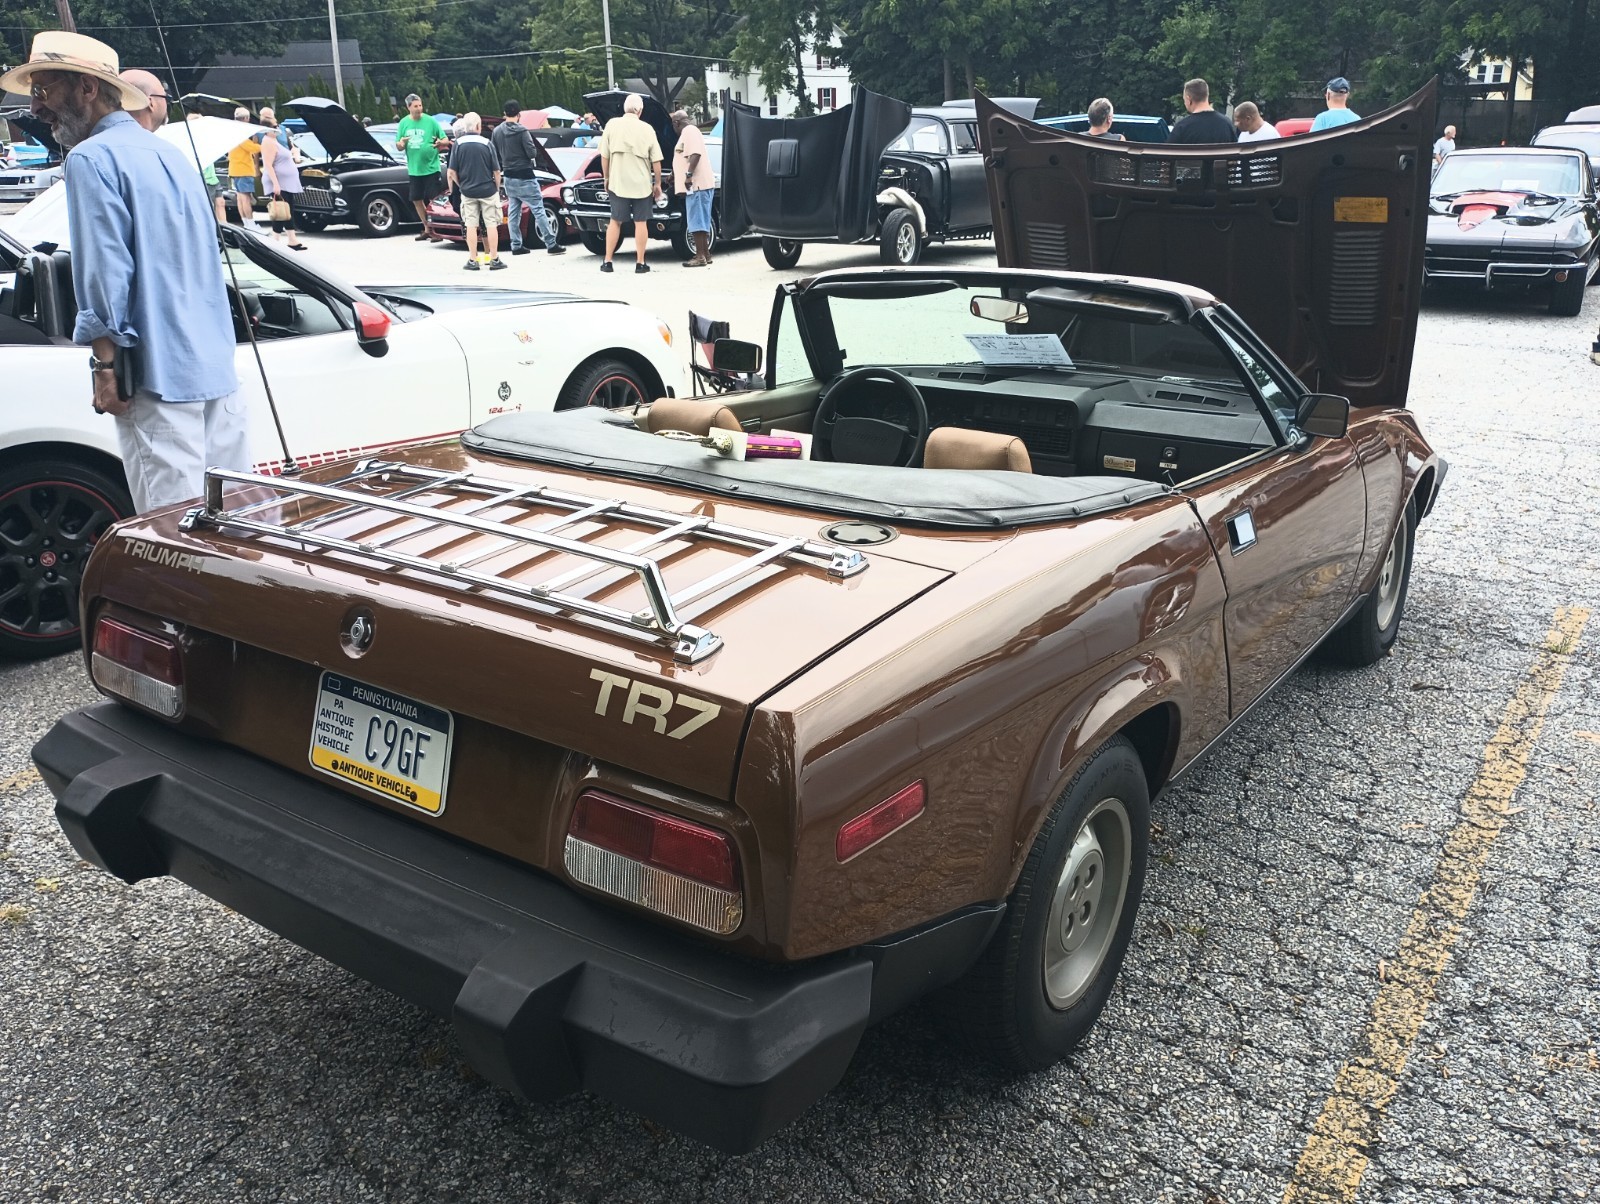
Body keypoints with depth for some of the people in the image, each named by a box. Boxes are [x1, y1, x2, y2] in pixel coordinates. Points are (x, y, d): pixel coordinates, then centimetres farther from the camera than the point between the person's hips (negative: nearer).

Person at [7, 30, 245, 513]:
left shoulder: (92, 158, -7)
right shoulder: (169, 153, 19)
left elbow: (105, 273, -15)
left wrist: (106, 365, -9)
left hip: (160, 375, -8)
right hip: (218, 369, 9)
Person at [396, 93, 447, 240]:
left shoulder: (430, 121, -5)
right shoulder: (403, 123, 5)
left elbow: (446, 140, -1)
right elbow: (398, 145, 11)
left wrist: (441, 142, -24)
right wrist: (401, 143, -12)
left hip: (431, 168, -5)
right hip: (414, 169, 5)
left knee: (434, 200, -6)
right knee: (417, 200, 10)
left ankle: (437, 230, 1)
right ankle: (427, 229, 23)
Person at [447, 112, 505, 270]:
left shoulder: (458, 144, -4)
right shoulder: (487, 144, -7)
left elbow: (452, 172, -3)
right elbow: (496, 171, -4)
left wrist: (462, 185, 13)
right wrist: (497, 188, 11)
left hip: (468, 192, 1)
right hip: (488, 190, -1)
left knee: (471, 226, 6)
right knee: (491, 224, 5)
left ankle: (472, 260, 7)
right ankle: (494, 260, 5)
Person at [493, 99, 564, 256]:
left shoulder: (497, 131, 4)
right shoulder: (522, 131, -15)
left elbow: (494, 154, 9)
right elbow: (532, 153, -18)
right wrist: (534, 152, 4)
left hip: (508, 177, 6)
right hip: (524, 176, -6)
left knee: (513, 212, 11)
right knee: (538, 210, -5)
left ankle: (516, 246, 10)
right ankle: (551, 244, -7)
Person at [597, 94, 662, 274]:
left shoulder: (612, 125, -3)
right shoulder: (647, 129, -4)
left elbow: (604, 156, -1)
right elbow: (656, 161, -2)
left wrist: (606, 178, 11)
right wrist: (657, 184, 9)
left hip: (618, 183, 1)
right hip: (642, 184, -1)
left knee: (615, 222, 9)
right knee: (640, 223, 6)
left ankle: (607, 262, 8)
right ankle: (640, 263, 6)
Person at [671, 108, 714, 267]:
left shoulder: (689, 131, -9)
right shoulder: (688, 132, 24)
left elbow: (695, 154, -23)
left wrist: (689, 174, -27)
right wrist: (675, 175, 47)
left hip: (697, 184, -10)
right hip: (699, 184, 10)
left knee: (696, 222, -10)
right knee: (702, 222, 12)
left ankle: (700, 256, -11)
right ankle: (705, 254, 16)